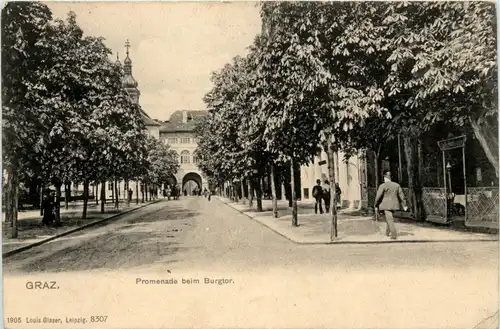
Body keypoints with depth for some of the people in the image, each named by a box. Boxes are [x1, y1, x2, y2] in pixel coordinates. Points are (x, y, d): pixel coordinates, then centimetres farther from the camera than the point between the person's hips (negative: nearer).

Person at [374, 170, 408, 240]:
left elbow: (378, 197, -13)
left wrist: (376, 206, -4)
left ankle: (394, 235, -10)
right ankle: (387, 233, 33)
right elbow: (401, 195, 8)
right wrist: (404, 205, 15)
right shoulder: (397, 185, 5)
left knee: (390, 220, -4)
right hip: (394, 205, 6)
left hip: (386, 205, -6)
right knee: (390, 218, 22)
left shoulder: (383, 186, -11)